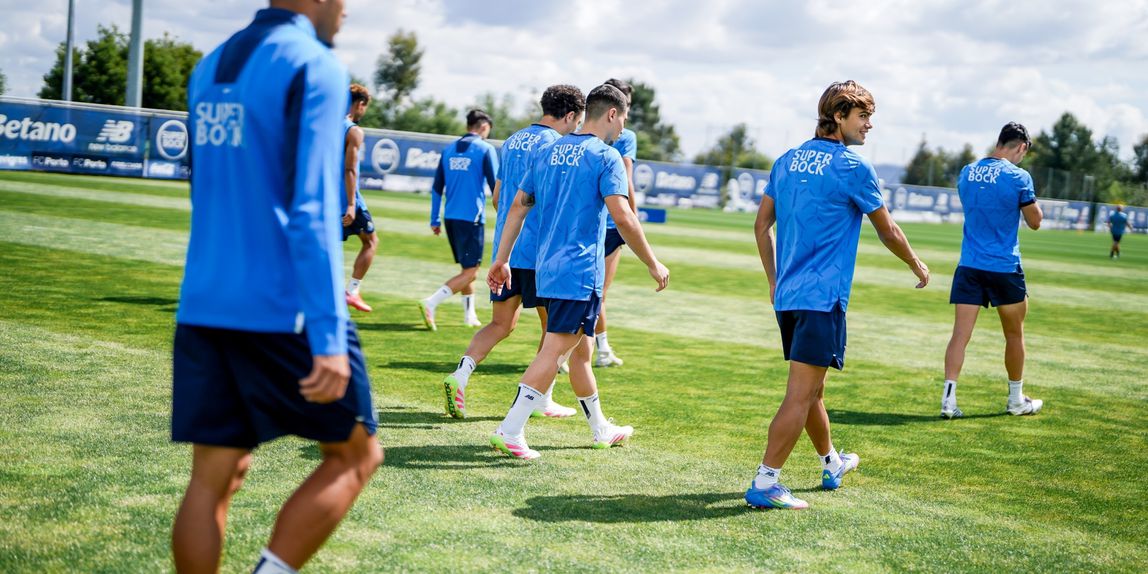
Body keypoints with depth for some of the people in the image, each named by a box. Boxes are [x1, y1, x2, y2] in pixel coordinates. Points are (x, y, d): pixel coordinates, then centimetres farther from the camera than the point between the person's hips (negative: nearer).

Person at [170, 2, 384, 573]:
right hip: (283, 312, -7)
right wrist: (329, 338, -20)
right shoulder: (313, 67, -9)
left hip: (201, 307, 7)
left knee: (213, 475, 10)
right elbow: (311, 210, -17)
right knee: (354, 455, 9)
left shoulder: (209, 67, 14)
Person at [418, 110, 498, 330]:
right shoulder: (485, 149, -5)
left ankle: (469, 315, 25)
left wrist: (435, 220, 17)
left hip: (450, 217, 7)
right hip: (472, 217, -7)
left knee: (467, 268, 20)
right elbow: (495, 186, -7)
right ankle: (430, 303, -19)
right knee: (470, 272, -4)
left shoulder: (449, 150, 12)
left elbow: (437, 187, 12)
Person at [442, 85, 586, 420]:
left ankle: (460, 375, -9)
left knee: (501, 324, 12)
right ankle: (543, 400, 13)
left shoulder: (512, 142, 15)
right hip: (539, 252, -7)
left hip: (504, 250, 7)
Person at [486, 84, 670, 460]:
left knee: (580, 350, 18)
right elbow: (623, 218, -17)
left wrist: (502, 259, 16)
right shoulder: (605, 156, -9)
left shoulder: (548, 152, 13)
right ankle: (510, 430, -13)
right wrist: (653, 265, -8)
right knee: (555, 350, -7)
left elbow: (518, 206, 12)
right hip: (580, 272, -8)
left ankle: (601, 430, 31)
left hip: (548, 270, 8)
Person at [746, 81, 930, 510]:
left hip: (787, 294, 8)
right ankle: (764, 484, -7)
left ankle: (831, 464, 39)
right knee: (801, 394, -6)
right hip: (822, 297, -8)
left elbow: (762, 225, 15)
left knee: (811, 388, 21)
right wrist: (918, 267, 18)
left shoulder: (787, 161, 11)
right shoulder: (852, 167, -9)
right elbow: (888, 232, 1)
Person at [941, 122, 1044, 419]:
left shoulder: (966, 172, 5)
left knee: (960, 334, -1)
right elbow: (1035, 221, 1)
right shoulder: (1018, 177, -10)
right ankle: (1016, 400, 25)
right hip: (1005, 267, -3)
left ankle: (948, 400, -9)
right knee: (1014, 334, 14)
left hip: (968, 266, 3)